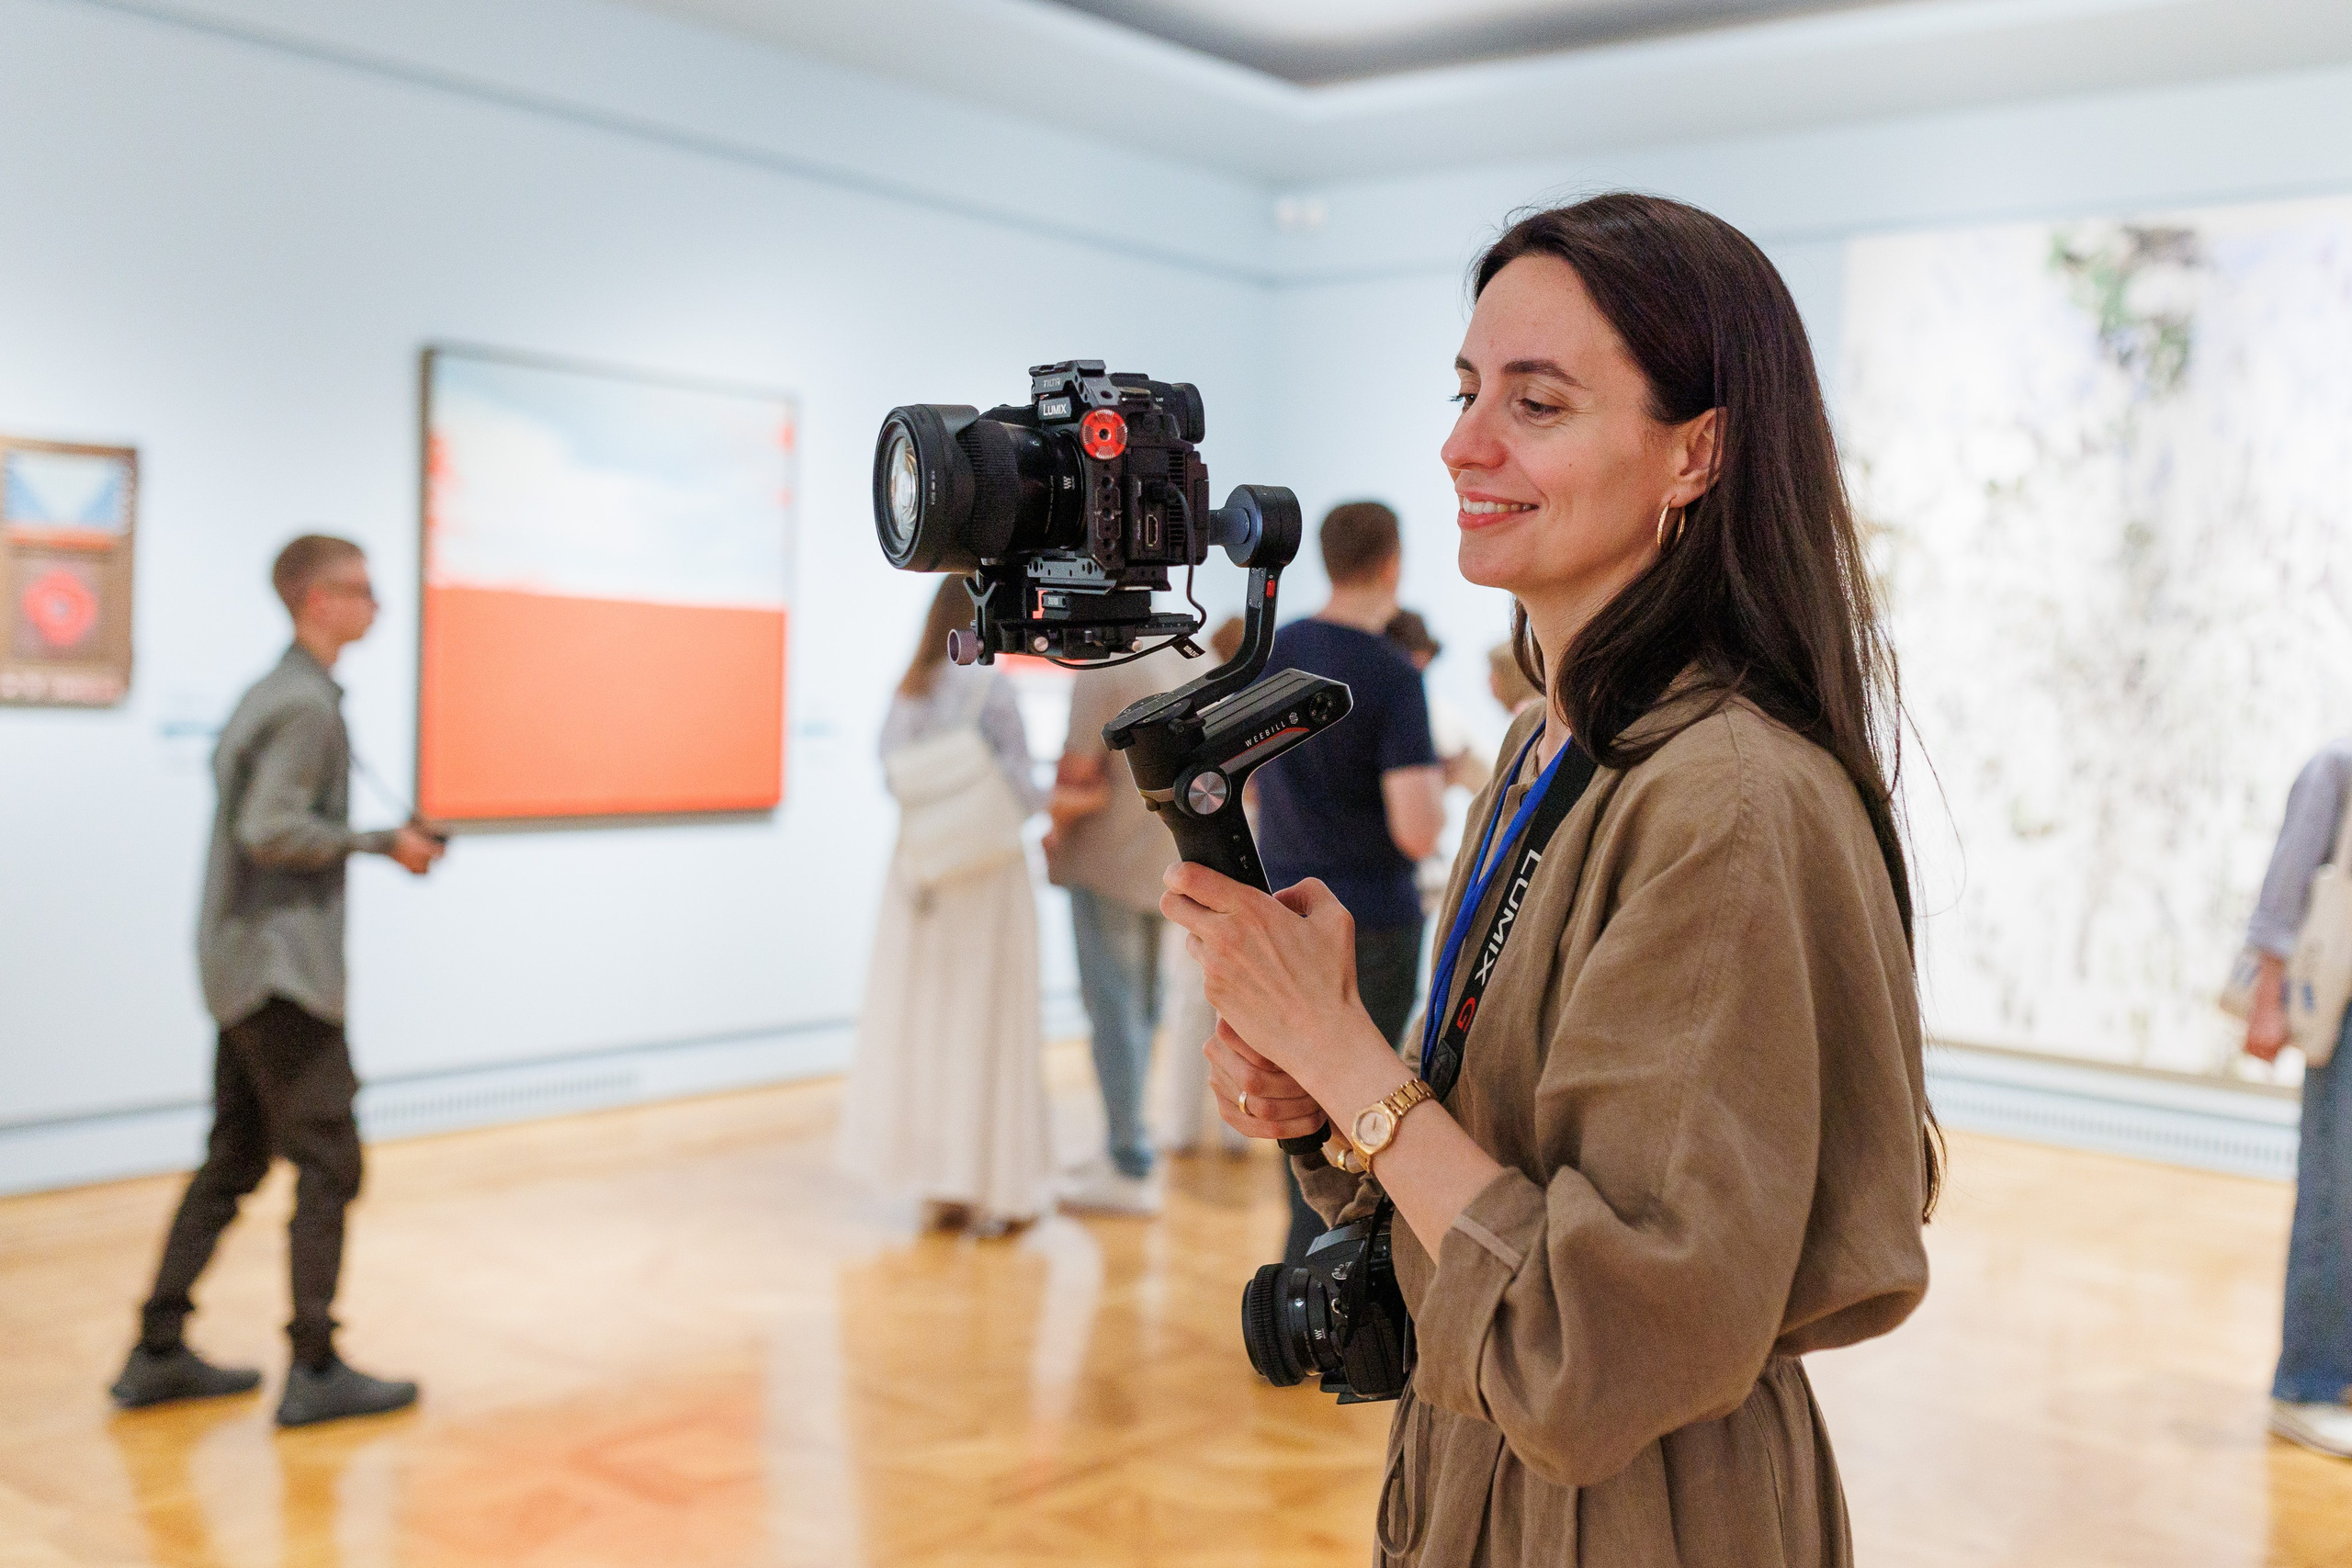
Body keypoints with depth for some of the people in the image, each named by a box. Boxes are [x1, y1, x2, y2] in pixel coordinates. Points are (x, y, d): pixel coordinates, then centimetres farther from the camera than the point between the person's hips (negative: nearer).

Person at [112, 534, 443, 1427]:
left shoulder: (271, 694, 15)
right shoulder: (308, 704, -15)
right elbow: (272, 829, -23)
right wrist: (382, 844, -14)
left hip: (244, 967, 10)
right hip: (283, 968, -10)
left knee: (234, 1160, 15)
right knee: (327, 1165, -4)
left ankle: (157, 1354, 21)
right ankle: (315, 1371, 2)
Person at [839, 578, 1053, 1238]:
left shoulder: (907, 689, 6)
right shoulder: (990, 686, -12)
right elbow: (1017, 790, -14)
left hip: (919, 865, 6)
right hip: (986, 867, -6)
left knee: (919, 1018, 8)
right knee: (985, 1024, 1)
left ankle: (938, 1188, 14)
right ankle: (992, 1191, 7)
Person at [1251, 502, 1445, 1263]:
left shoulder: (1273, 653, 3)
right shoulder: (1394, 678, -17)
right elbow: (1417, 832, -23)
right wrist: (1435, 788, -3)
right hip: (1371, 925, -6)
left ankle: (1316, 1250, 32)